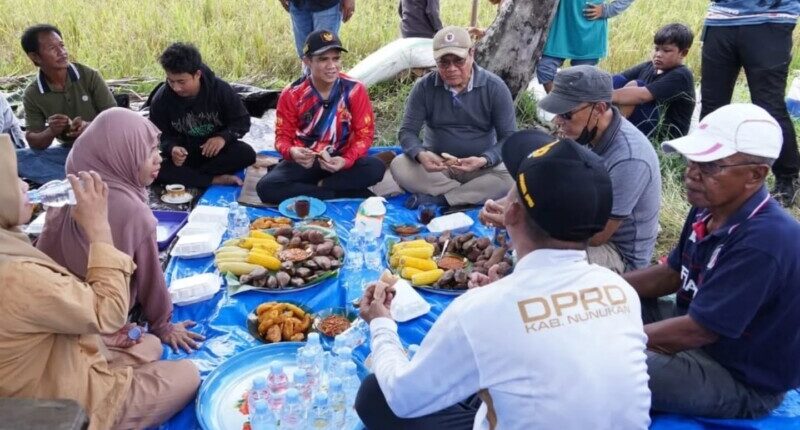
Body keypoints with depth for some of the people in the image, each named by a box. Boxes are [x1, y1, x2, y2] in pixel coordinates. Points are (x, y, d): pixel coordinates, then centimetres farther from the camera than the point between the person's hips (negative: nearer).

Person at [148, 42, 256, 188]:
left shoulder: (220, 89, -15)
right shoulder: (160, 99, -13)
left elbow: (243, 121, -6)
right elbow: (160, 136, -4)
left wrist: (224, 137, -26)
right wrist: (171, 149, -28)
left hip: (216, 151, 0)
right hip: (183, 154, 0)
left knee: (246, 153, -31)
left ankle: (186, 176, -22)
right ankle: (216, 180, -28)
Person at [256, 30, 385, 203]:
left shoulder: (355, 90, -10)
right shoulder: (291, 94, -8)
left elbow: (364, 134, -7)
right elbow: (283, 137, -4)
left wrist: (346, 161, -27)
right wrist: (292, 152, -30)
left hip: (340, 161, -1)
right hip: (304, 162, 1)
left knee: (376, 168, -31)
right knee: (266, 187, -27)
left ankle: (319, 186, -16)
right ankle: (343, 192, -22)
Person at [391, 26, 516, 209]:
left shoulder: (495, 87, -9)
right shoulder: (424, 87, -7)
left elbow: (509, 138, -9)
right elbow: (407, 132, -6)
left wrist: (484, 160, -30)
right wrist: (420, 155, -30)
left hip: (481, 168, -1)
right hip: (437, 165, 1)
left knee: (513, 176, -31)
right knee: (399, 165, -27)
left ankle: (437, 198, -24)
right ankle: (474, 196, -23)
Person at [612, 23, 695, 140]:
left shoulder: (681, 76, -14)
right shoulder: (648, 67, 7)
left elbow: (643, 95, -29)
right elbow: (614, 81, -3)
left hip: (665, 135, -7)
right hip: (639, 127, 7)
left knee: (634, 85, -24)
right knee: (617, 81, -8)